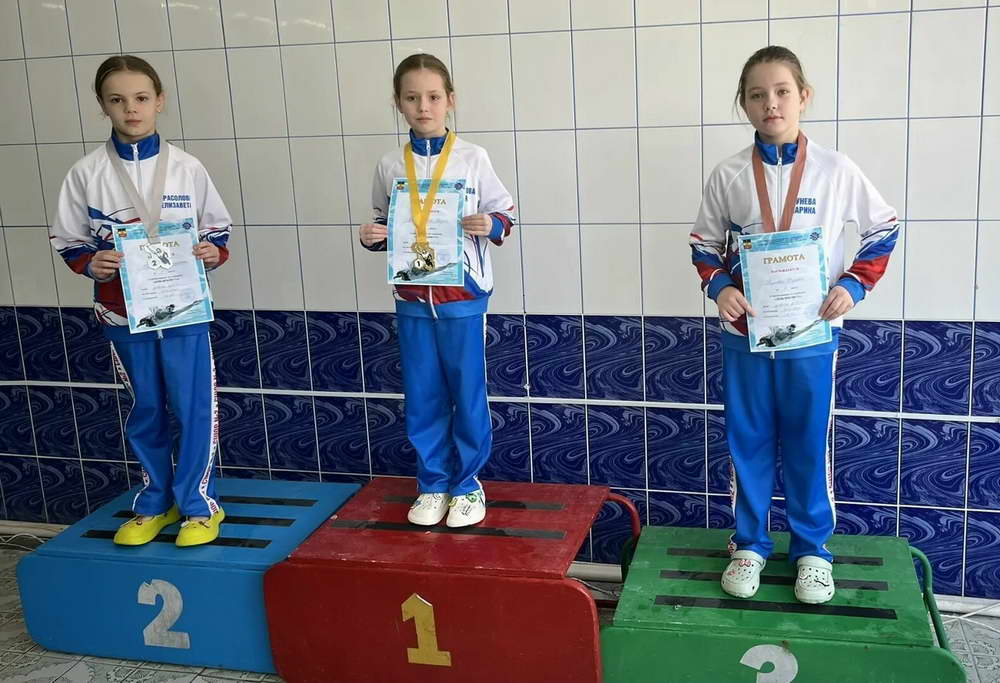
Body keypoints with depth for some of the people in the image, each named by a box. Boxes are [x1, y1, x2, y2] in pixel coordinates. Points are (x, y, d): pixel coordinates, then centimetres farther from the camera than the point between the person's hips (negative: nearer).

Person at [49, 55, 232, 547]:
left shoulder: (187, 168, -2)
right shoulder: (85, 174, -2)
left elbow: (218, 228, 7)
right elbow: (68, 240, 4)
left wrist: (214, 252, -13)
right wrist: (90, 263, -15)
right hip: (122, 311, 1)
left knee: (194, 407, 2)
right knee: (145, 409, 14)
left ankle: (198, 503, 19)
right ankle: (155, 502, 29)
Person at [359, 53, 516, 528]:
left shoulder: (473, 158, -3)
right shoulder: (389, 166, 5)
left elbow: (504, 212, 2)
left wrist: (491, 226, -19)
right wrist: (372, 237, -6)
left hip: (463, 296, -2)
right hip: (412, 298, 3)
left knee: (468, 394, 5)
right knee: (422, 398, 10)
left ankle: (468, 485, 22)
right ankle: (433, 485, 25)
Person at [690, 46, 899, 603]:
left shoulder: (836, 171, -5)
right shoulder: (728, 176, -2)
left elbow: (884, 229, 5)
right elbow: (705, 244, 8)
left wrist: (854, 285, -7)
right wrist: (719, 286, -11)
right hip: (746, 334, 1)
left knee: (810, 445, 8)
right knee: (748, 442, 9)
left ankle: (813, 549, 25)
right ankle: (750, 544, 25)